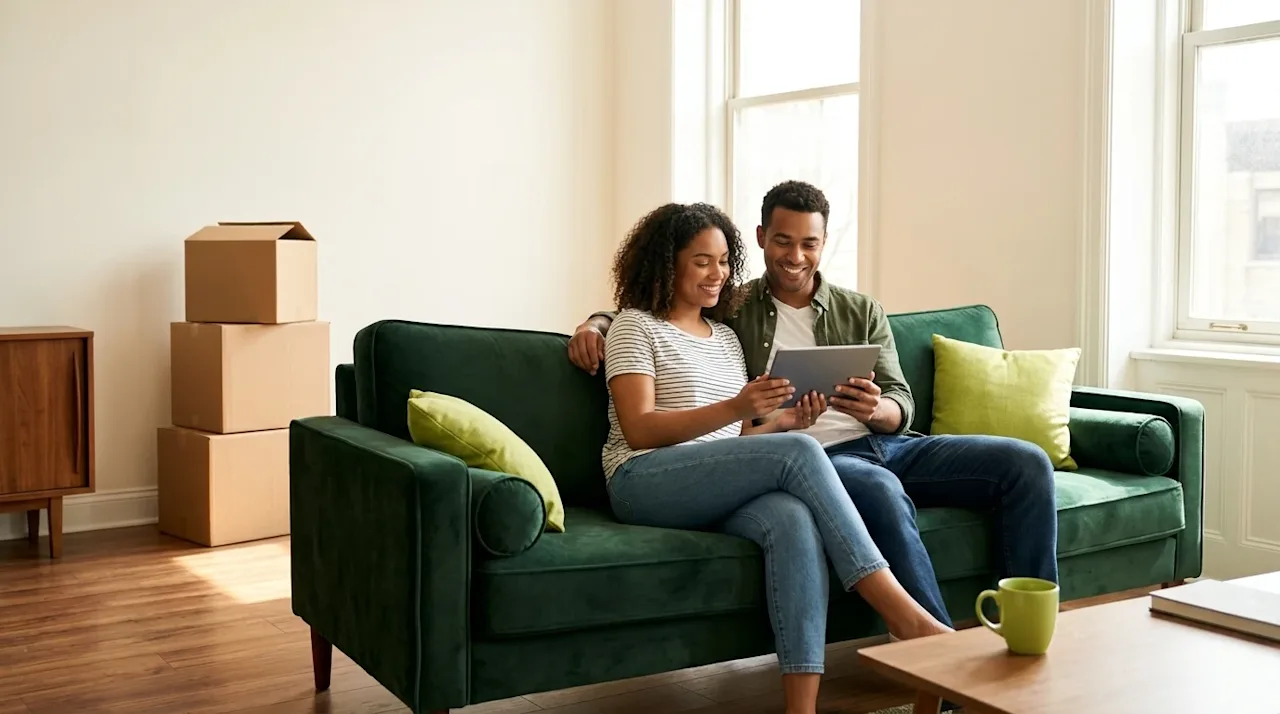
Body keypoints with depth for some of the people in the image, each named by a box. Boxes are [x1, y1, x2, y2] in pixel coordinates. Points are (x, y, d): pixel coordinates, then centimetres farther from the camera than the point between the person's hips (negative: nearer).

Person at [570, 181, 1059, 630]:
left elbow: (902, 408, 11)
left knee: (1027, 462, -13)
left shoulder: (862, 312, 17)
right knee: (882, 491, -40)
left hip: (884, 443, 5)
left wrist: (875, 411, -14)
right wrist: (594, 324, -7)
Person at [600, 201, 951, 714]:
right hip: (644, 483, -5)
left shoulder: (726, 337, 24)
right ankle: (900, 611, -26)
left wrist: (785, 421, -1)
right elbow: (639, 430, -10)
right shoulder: (635, 326, 4)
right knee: (798, 454, -28)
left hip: (720, 488, 5)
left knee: (796, 522, -32)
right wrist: (734, 408, -21)